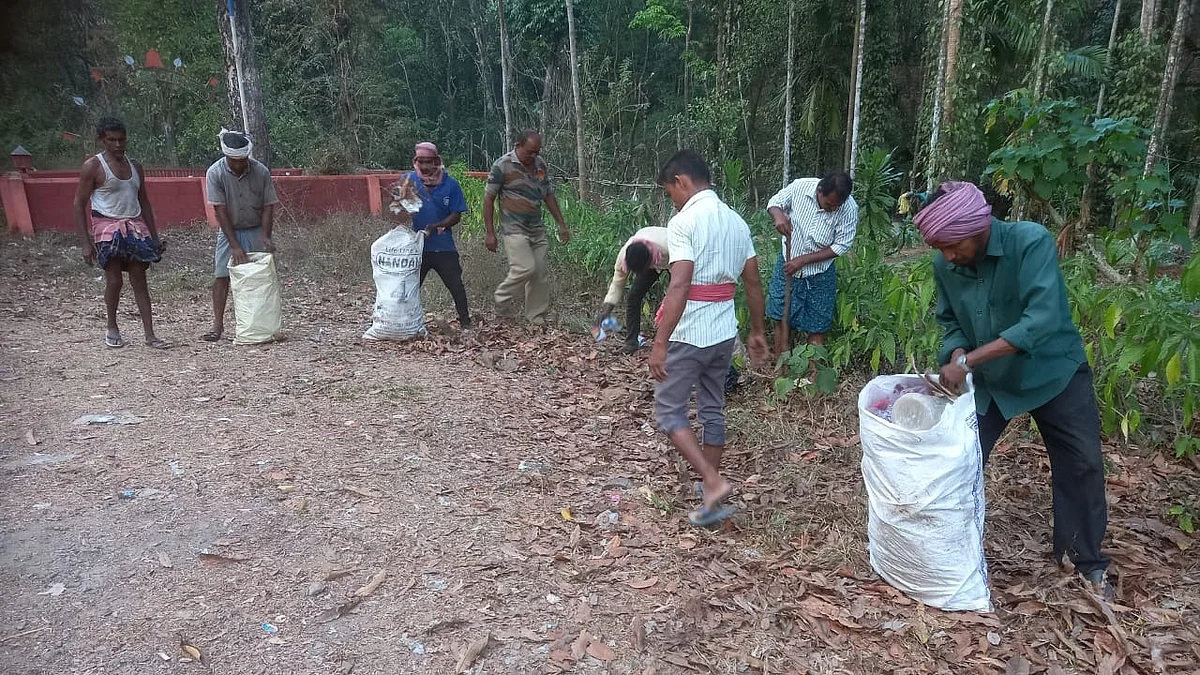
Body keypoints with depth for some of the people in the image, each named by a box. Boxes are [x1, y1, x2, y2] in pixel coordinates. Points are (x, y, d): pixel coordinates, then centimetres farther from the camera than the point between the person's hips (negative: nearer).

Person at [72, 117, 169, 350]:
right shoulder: (93, 165, -3)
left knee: (139, 280, 0)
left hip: (135, 228, 4)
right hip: (107, 228, -4)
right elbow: (79, 204, -3)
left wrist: (154, 235, 13)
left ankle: (150, 335, -1)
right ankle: (112, 329, 19)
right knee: (114, 280, -2)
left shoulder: (134, 166, 13)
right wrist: (86, 242, -9)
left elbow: (143, 202, 19)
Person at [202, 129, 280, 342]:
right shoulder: (215, 173, -16)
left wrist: (265, 237, -20)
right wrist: (235, 246, -23)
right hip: (229, 231, 0)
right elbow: (220, 211, -17)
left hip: (256, 230, 0)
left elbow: (268, 206, -8)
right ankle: (217, 325, 1)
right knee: (221, 275, -5)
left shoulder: (261, 171, -14)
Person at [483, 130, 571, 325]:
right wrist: (490, 234, -10)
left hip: (537, 229, 6)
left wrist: (561, 224, 13)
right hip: (514, 229, -6)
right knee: (525, 268, -18)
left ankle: (537, 318, 14)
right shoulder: (503, 165, -10)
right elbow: (489, 198, -7)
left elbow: (548, 195, 17)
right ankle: (502, 300, 7)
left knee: (541, 273, 4)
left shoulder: (541, 164, 7)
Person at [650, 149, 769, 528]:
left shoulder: (684, 222, -15)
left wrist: (659, 343, -24)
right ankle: (711, 494, 27)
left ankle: (714, 483, -4)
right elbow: (753, 283, 11)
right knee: (712, 410, 17)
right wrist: (757, 332, 20)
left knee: (669, 410, 6)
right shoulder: (736, 221, 9)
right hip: (724, 333, 8)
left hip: (689, 335, -8)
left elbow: (679, 288, -24)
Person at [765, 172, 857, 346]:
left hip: (820, 273, -2)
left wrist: (803, 260, -19)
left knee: (816, 328, 5)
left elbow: (841, 246, -14)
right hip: (788, 263, 2)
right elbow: (775, 202, -1)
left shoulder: (849, 209, -21)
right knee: (781, 319, 11)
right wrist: (778, 215, -25)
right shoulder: (800, 186, -17)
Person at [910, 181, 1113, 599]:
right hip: (989, 379, 3)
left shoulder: (1031, 242, -29)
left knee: (1082, 465, 4)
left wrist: (969, 360, -41)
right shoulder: (944, 265, -14)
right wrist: (957, 354, -21)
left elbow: (1042, 319, -38)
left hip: (1054, 372, -3)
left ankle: (1088, 561, 25)